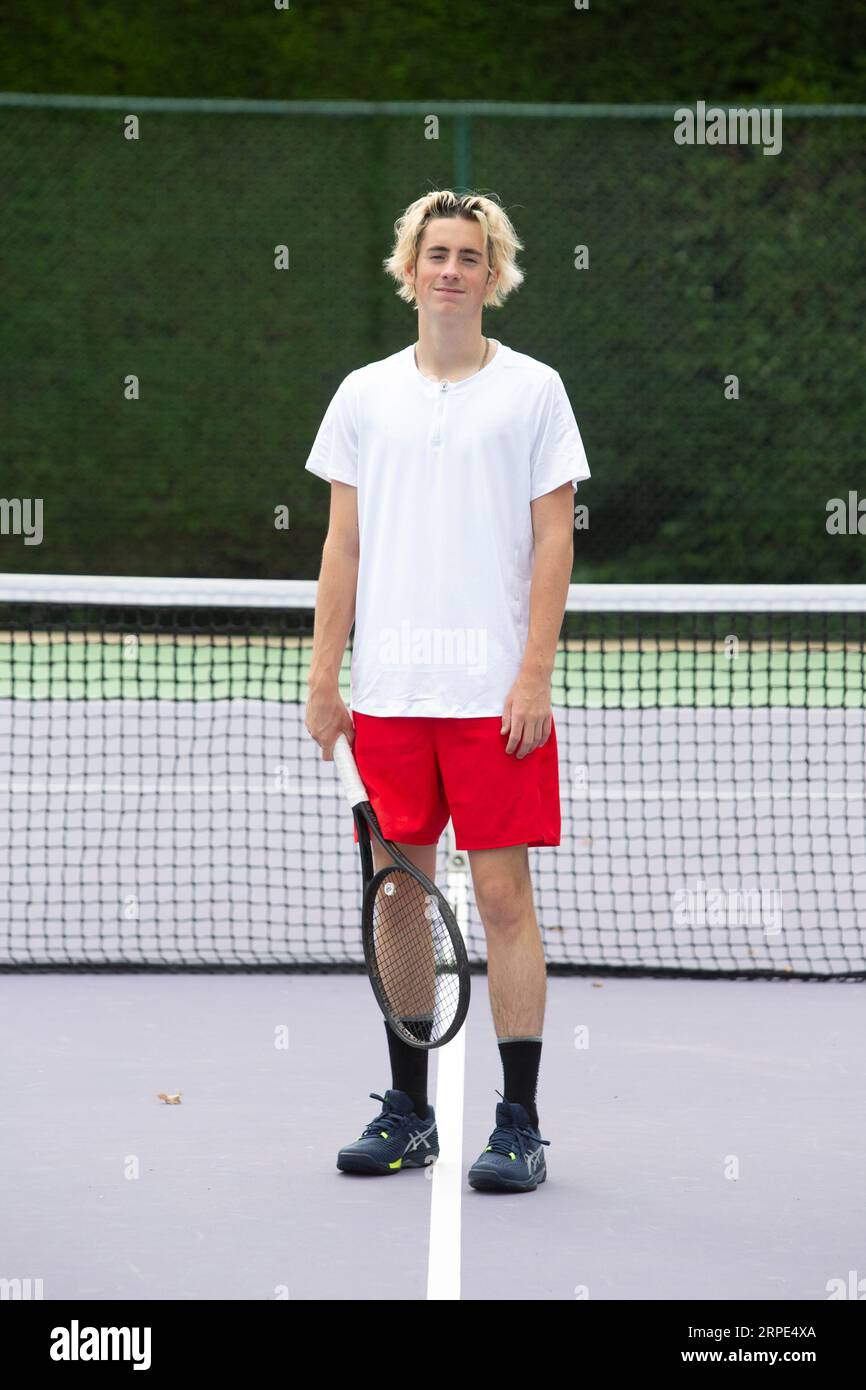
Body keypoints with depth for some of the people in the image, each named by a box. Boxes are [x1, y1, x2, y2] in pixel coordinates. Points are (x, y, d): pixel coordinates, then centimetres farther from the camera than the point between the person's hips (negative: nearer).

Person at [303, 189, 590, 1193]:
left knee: (503, 897, -4)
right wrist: (322, 679, 4)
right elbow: (343, 547, 11)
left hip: (495, 693, -3)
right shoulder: (365, 395, 10)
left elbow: (554, 544, -1)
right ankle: (407, 1111, 15)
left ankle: (519, 1124, -1)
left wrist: (534, 678, -9)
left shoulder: (532, 390, 2)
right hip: (387, 693, 3)